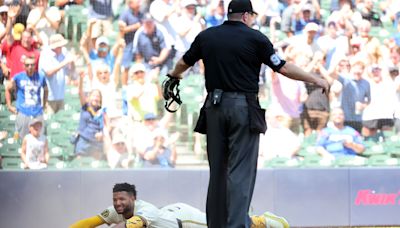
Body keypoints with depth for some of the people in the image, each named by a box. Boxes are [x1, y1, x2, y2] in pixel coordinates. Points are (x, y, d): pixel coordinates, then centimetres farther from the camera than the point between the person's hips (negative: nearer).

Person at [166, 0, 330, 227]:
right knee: (241, 171, -6)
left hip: (215, 106, 4)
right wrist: (317, 80, 6)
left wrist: (175, 75, 44)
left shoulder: (206, 36, 8)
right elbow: (283, 67, -4)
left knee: (217, 170, 12)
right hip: (244, 106, -4)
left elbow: (183, 63, 21)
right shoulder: (255, 37, -3)